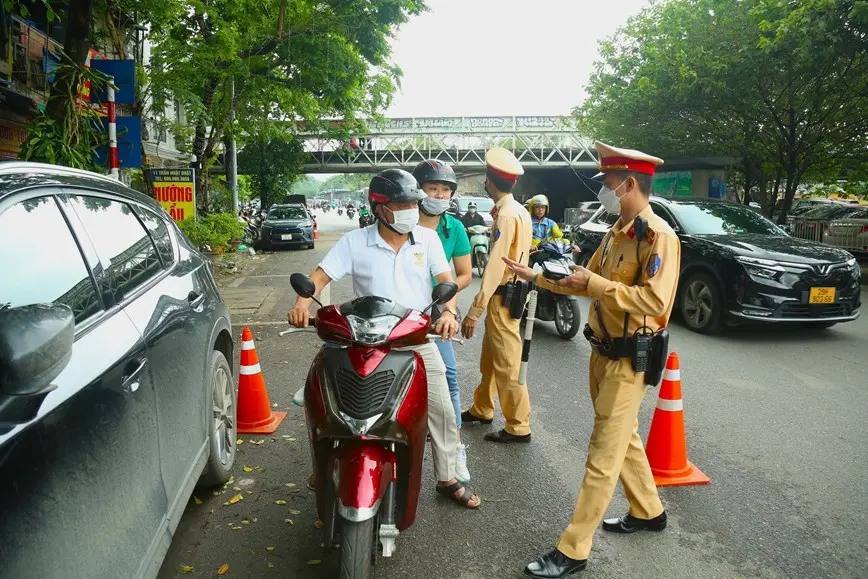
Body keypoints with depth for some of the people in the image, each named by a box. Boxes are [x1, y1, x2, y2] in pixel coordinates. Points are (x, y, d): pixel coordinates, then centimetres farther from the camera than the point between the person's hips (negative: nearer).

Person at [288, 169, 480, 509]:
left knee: (442, 410, 5)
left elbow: (445, 279, -2)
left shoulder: (427, 239, 2)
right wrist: (302, 303, -25)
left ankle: (447, 479, 22)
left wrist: (448, 311, -22)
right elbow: (321, 275, -6)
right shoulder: (355, 242, -3)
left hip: (419, 340, 2)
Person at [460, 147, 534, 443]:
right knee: (489, 359, 20)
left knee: (506, 364, -2)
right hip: (511, 292, 10)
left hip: (503, 296, -10)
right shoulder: (517, 211, 11)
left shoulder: (506, 214, -19)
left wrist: (474, 310, -26)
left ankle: (519, 427, 8)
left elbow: (495, 266, -25)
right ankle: (481, 409, 35)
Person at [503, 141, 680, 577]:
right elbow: (586, 282, 17)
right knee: (622, 439, 21)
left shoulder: (658, 235, -18)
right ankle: (648, 512, 41)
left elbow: (654, 299, -29)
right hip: (602, 352, 9)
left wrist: (596, 285, -26)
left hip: (628, 360, -9)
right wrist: (536, 276, 15)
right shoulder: (616, 232, 10)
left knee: (604, 455, -3)